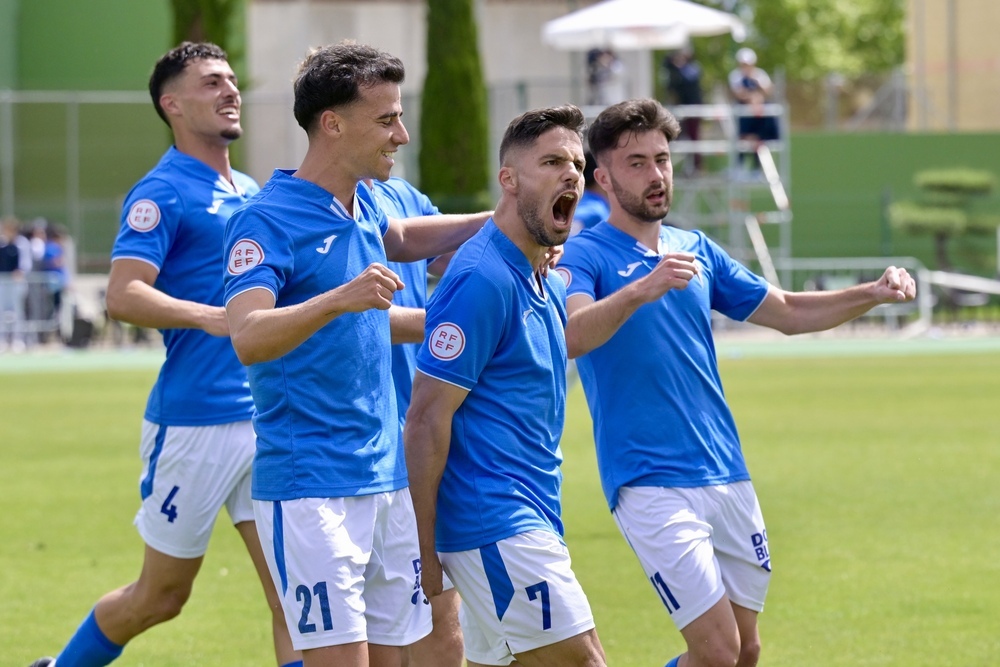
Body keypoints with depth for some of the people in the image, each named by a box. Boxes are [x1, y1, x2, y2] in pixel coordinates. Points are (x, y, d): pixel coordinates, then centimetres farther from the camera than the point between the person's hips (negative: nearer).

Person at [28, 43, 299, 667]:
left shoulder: (250, 192, 15)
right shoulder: (162, 193, -9)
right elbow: (124, 295, -21)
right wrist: (211, 317, -34)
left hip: (267, 421, 7)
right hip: (194, 422, -7)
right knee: (160, 596, 6)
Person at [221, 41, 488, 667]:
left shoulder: (363, 205, 12)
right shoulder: (267, 220, -12)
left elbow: (401, 239, 37)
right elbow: (247, 337, -28)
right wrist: (339, 298, -42)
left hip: (389, 478, 8)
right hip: (310, 490, -8)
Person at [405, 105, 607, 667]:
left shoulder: (549, 285, 16)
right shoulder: (482, 279, -13)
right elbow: (426, 421, -15)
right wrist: (423, 548, -16)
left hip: (533, 522, 9)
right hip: (498, 527, -9)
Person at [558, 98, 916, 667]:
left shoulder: (696, 250, 15)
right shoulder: (586, 255, -6)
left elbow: (788, 312, 23)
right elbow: (570, 336, -26)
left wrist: (873, 294, 8)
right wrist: (641, 289, -42)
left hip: (728, 477, 7)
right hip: (650, 485, -7)